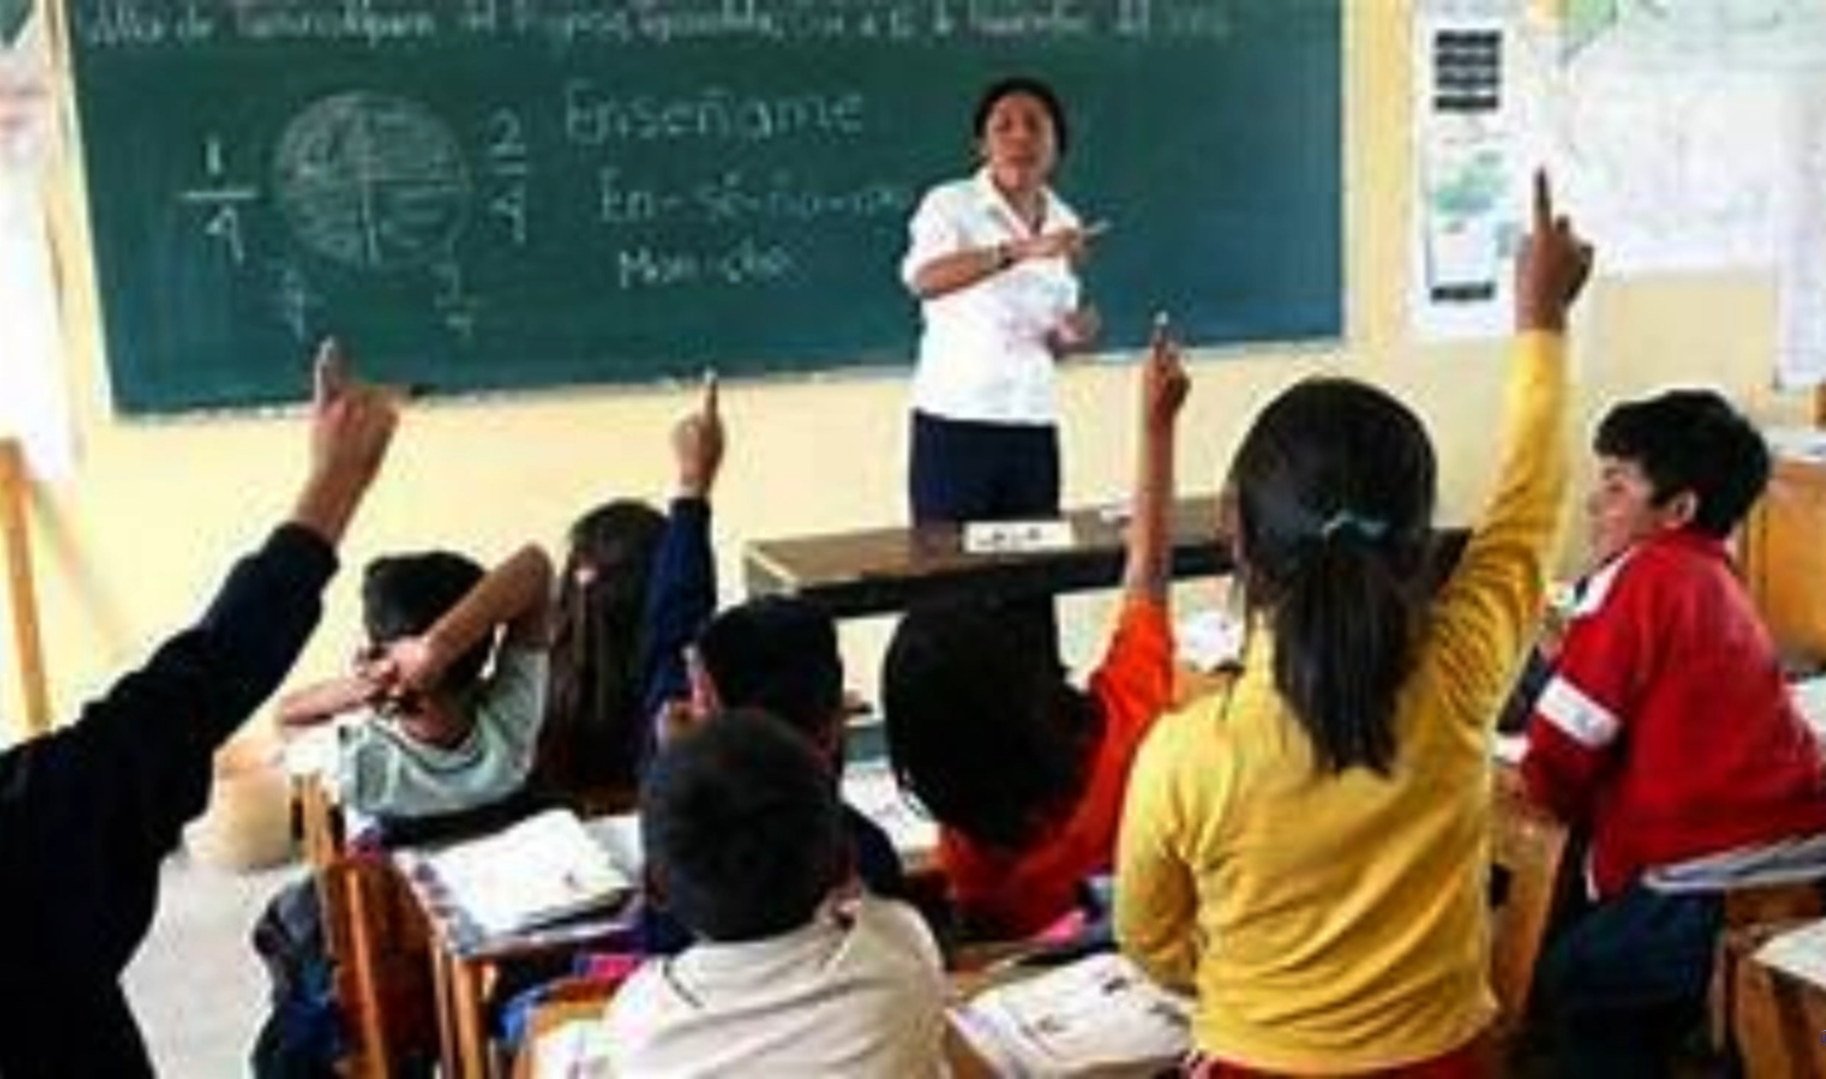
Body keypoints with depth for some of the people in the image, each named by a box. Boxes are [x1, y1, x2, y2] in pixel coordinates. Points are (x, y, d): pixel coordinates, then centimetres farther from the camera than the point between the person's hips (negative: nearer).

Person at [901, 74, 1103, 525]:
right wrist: (1019, 250, -37)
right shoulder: (950, 204, -5)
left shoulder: (1064, 223, 11)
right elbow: (921, 278, -27)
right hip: (954, 422, -5)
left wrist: (1072, 336, -3)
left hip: (1034, 428, 5)